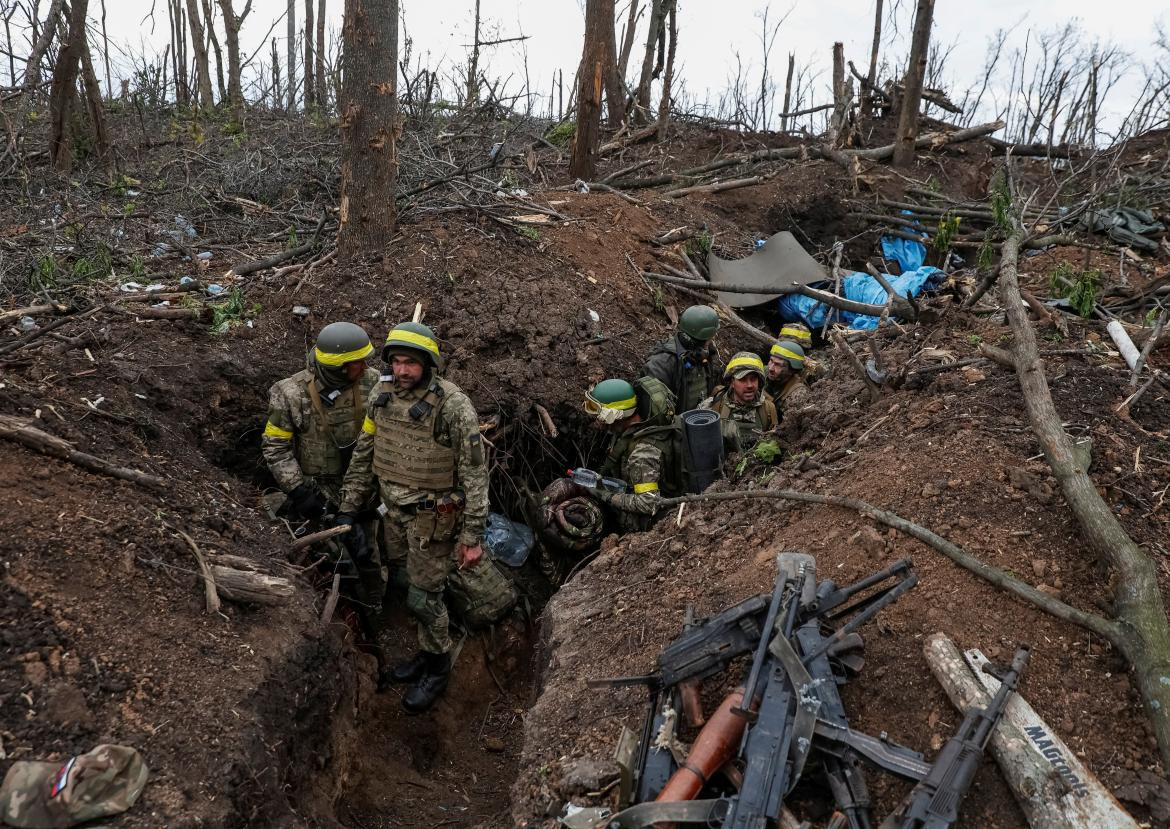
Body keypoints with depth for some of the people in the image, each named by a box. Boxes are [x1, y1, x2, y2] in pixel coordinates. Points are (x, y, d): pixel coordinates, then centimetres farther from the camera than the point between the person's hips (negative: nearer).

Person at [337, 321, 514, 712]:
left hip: (434, 516, -5)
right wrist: (349, 506, 9)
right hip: (396, 512, 6)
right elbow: (364, 453, 8)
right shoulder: (381, 395, -4)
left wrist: (472, 536, -18)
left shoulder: (454, 407, -22)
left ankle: (435, 668, 30)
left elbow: (474, 474, -18)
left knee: (423, 597, 5)